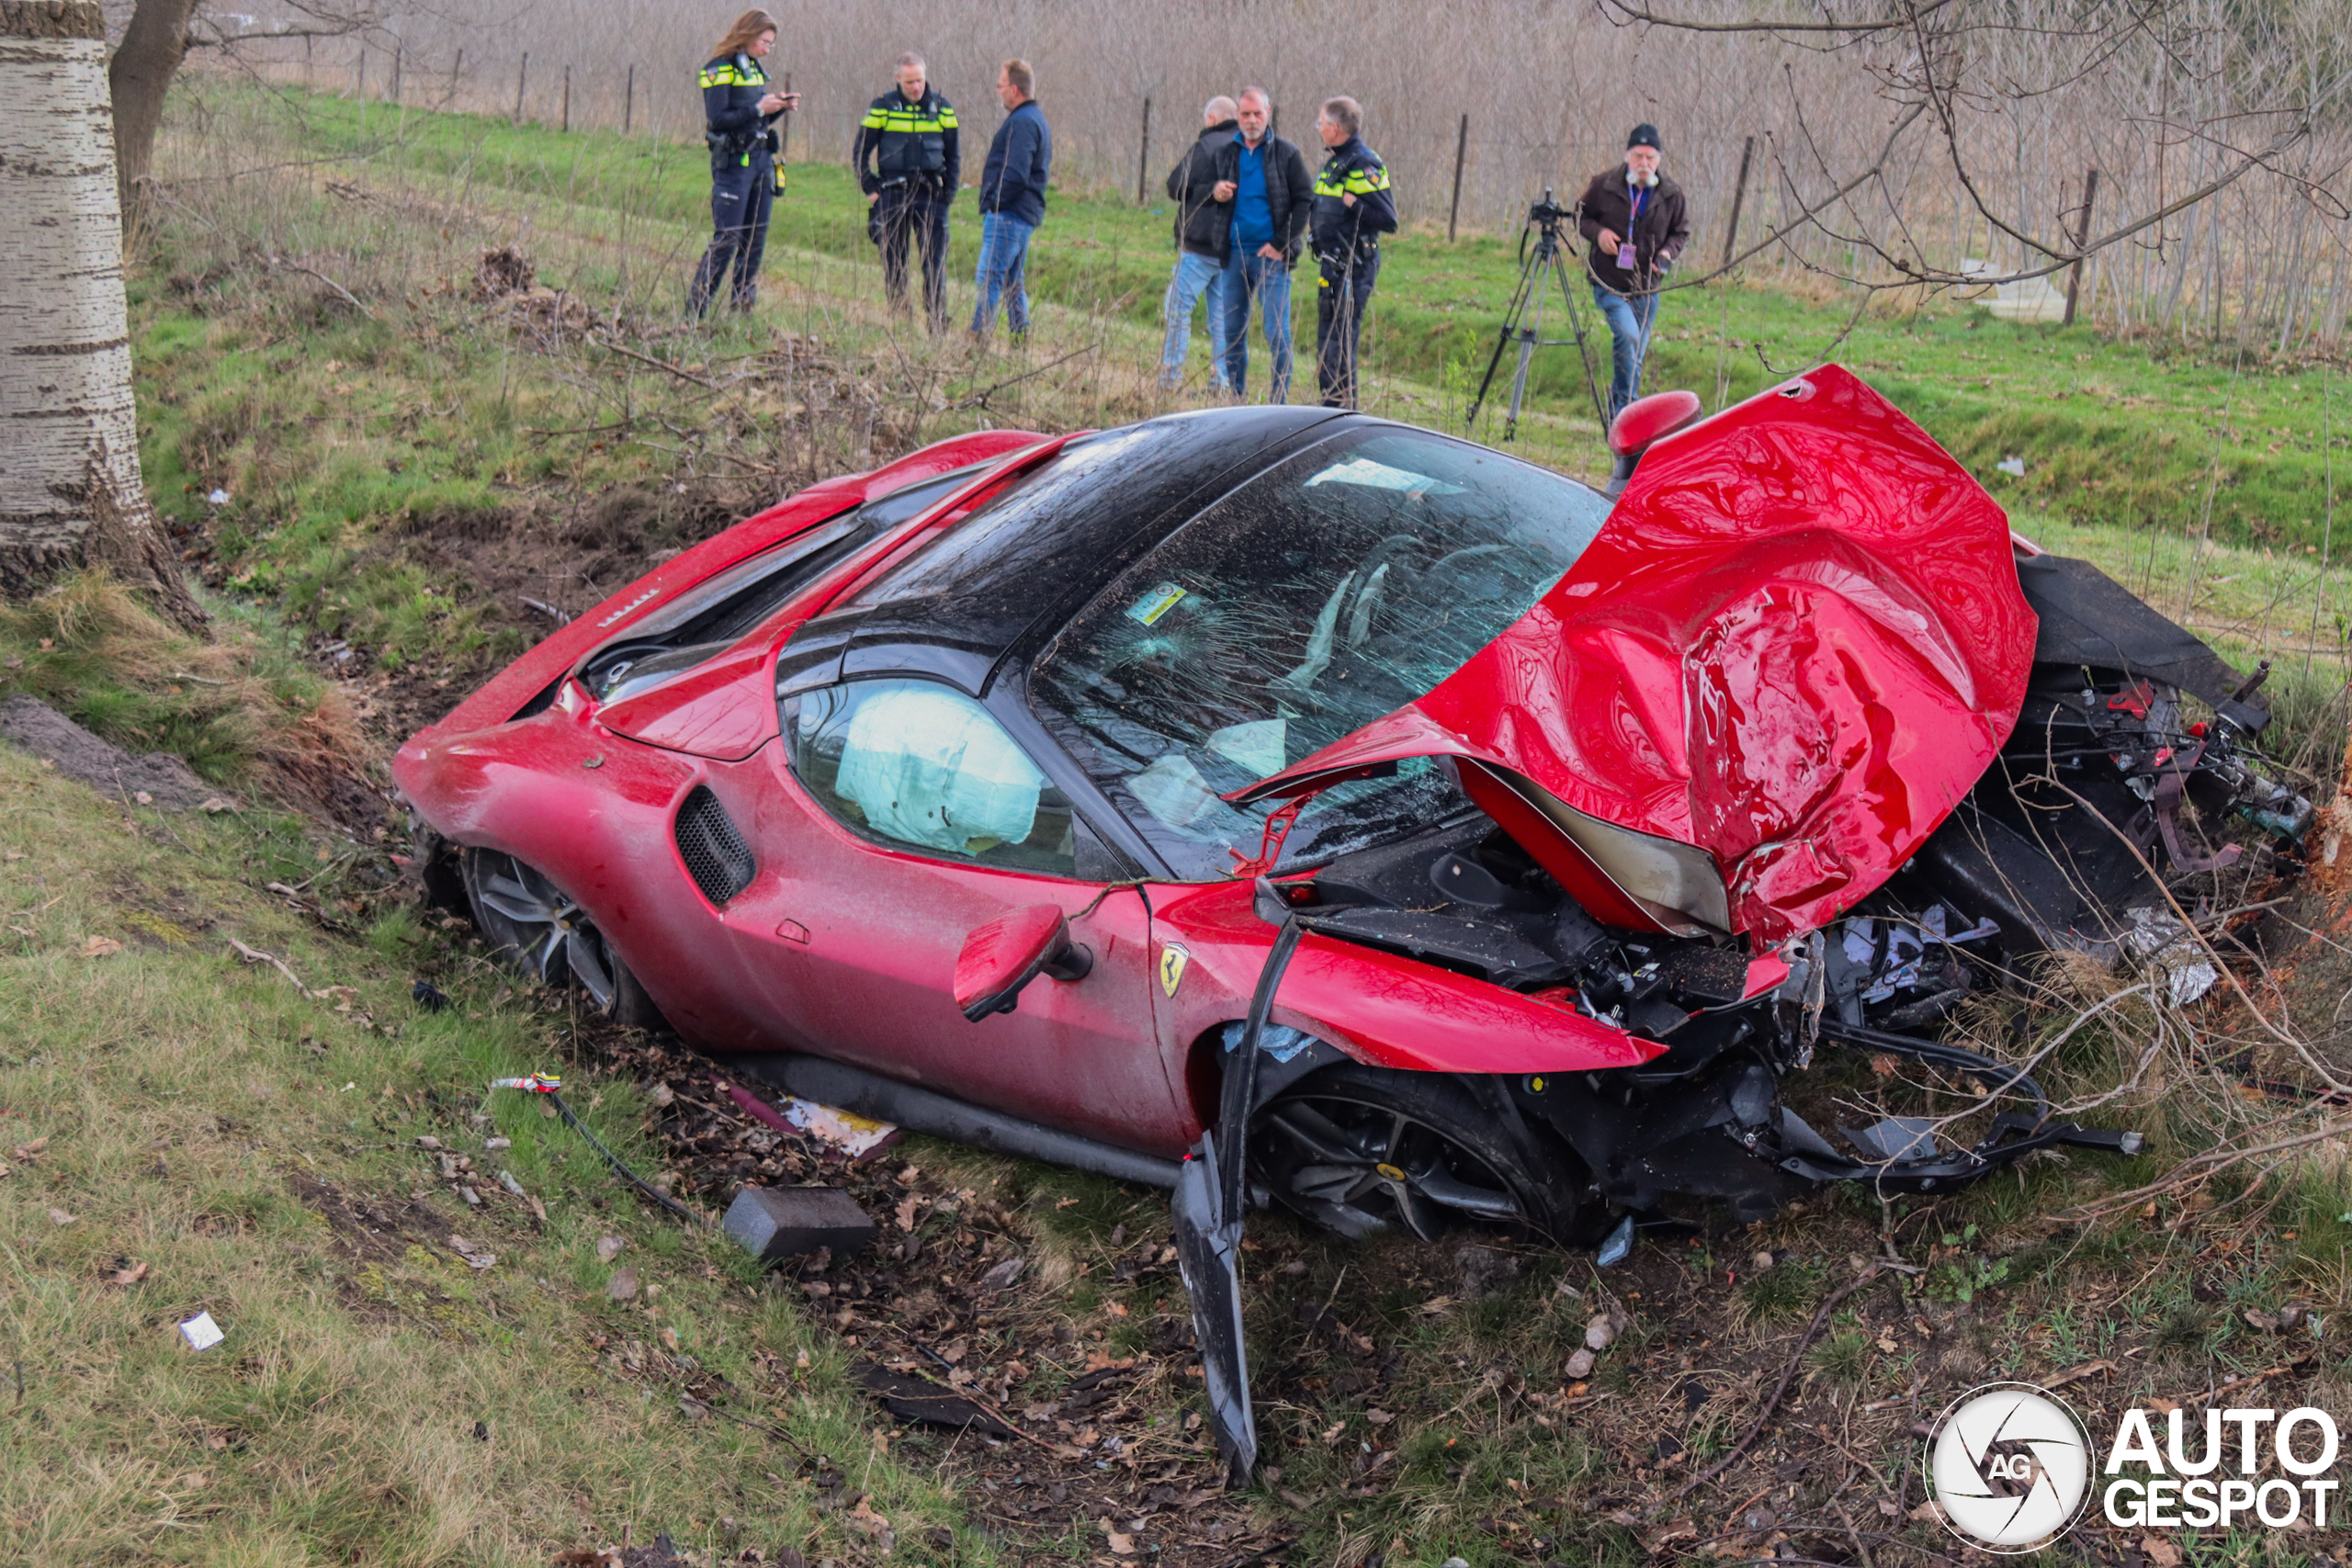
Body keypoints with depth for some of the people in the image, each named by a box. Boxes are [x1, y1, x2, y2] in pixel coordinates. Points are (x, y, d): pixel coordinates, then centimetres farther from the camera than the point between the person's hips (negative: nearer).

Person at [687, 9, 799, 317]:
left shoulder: (754, 69, 16)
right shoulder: (719, 70, -8)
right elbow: (718, 119, -17)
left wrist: (779, 106, 4)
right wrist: (759, 109, -20)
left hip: (762, 159, 8)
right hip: (733, 162, -8)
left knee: (755, 238, 7)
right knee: (727, 239, -10)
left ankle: (743, 303, 13)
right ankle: (695, 307, -4)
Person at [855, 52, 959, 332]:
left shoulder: (942, 108, 7)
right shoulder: (882, 107, 2)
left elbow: (954, 155, 15)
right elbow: (859, 151, 7)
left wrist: (949, 192, 5)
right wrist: (870, 189, 0)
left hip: (930, 196, 0)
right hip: (892, 196, 0)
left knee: (935, 263, -6)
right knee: (893, 264, 3)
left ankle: (938, 325, -4)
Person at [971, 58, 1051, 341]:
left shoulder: (1022, 122, -15)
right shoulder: (1036, 119, 19)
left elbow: (1015, 174, -24)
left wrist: (994, 202, -15)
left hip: (1007, 215, -11)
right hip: (1026, 215, 11)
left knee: (988, 281, -13)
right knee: (1013, 283, 14)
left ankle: (977, 337, -16)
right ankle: (1022, 340, 16)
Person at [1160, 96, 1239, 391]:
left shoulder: (1206, 145, -8)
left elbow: (1176, 187, -7)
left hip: (1200, 245, -6)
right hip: (1236, 249, 6)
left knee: (1178, 308, 0)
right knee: (1222, 316, 11)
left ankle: (1171, 379, -5)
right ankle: (1221, 382, 9)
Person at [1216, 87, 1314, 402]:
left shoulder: (1286, 154, 0)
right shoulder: (1226, 152, 10)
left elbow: (1305, 200, -3)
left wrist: (1281, 244, -9)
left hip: (1271, 255, -4)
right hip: (1233, 254, 4)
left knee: (1278, 334, -6)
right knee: (1233, 331, 7)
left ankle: (1279, 402, -1)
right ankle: (1236, 398, 17)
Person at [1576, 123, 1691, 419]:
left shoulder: (1671, 194, 0)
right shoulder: (1604, 185, -6)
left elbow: (1681, 232, 13)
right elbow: (1580, 216, 9)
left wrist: (1667, 252, -8)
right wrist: (1597, 232, -12)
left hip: (1646, 286, 4)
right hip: (1609, 282, -4)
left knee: (1637, 349, 10)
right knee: (1627, 336, -25)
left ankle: (1618, 416, 25)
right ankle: (1626, 408, -16)